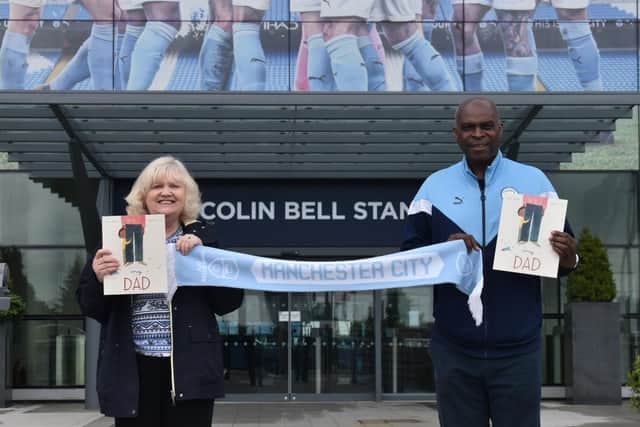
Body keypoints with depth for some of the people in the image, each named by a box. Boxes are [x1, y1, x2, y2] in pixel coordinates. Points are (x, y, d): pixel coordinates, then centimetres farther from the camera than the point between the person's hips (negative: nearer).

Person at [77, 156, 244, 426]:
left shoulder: (201, 238, 7)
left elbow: (229, 302, 1)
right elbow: (91, 309, 10)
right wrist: (97, 278, -11)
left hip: (189, 368, 0)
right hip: (132, 370, 1)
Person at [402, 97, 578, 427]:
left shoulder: (534, 181, 4)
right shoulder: (434, 187, 6)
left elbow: (564, 251, 6)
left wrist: (567, 258, -17)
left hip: (517, 350, -1)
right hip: (454, 350, 1)